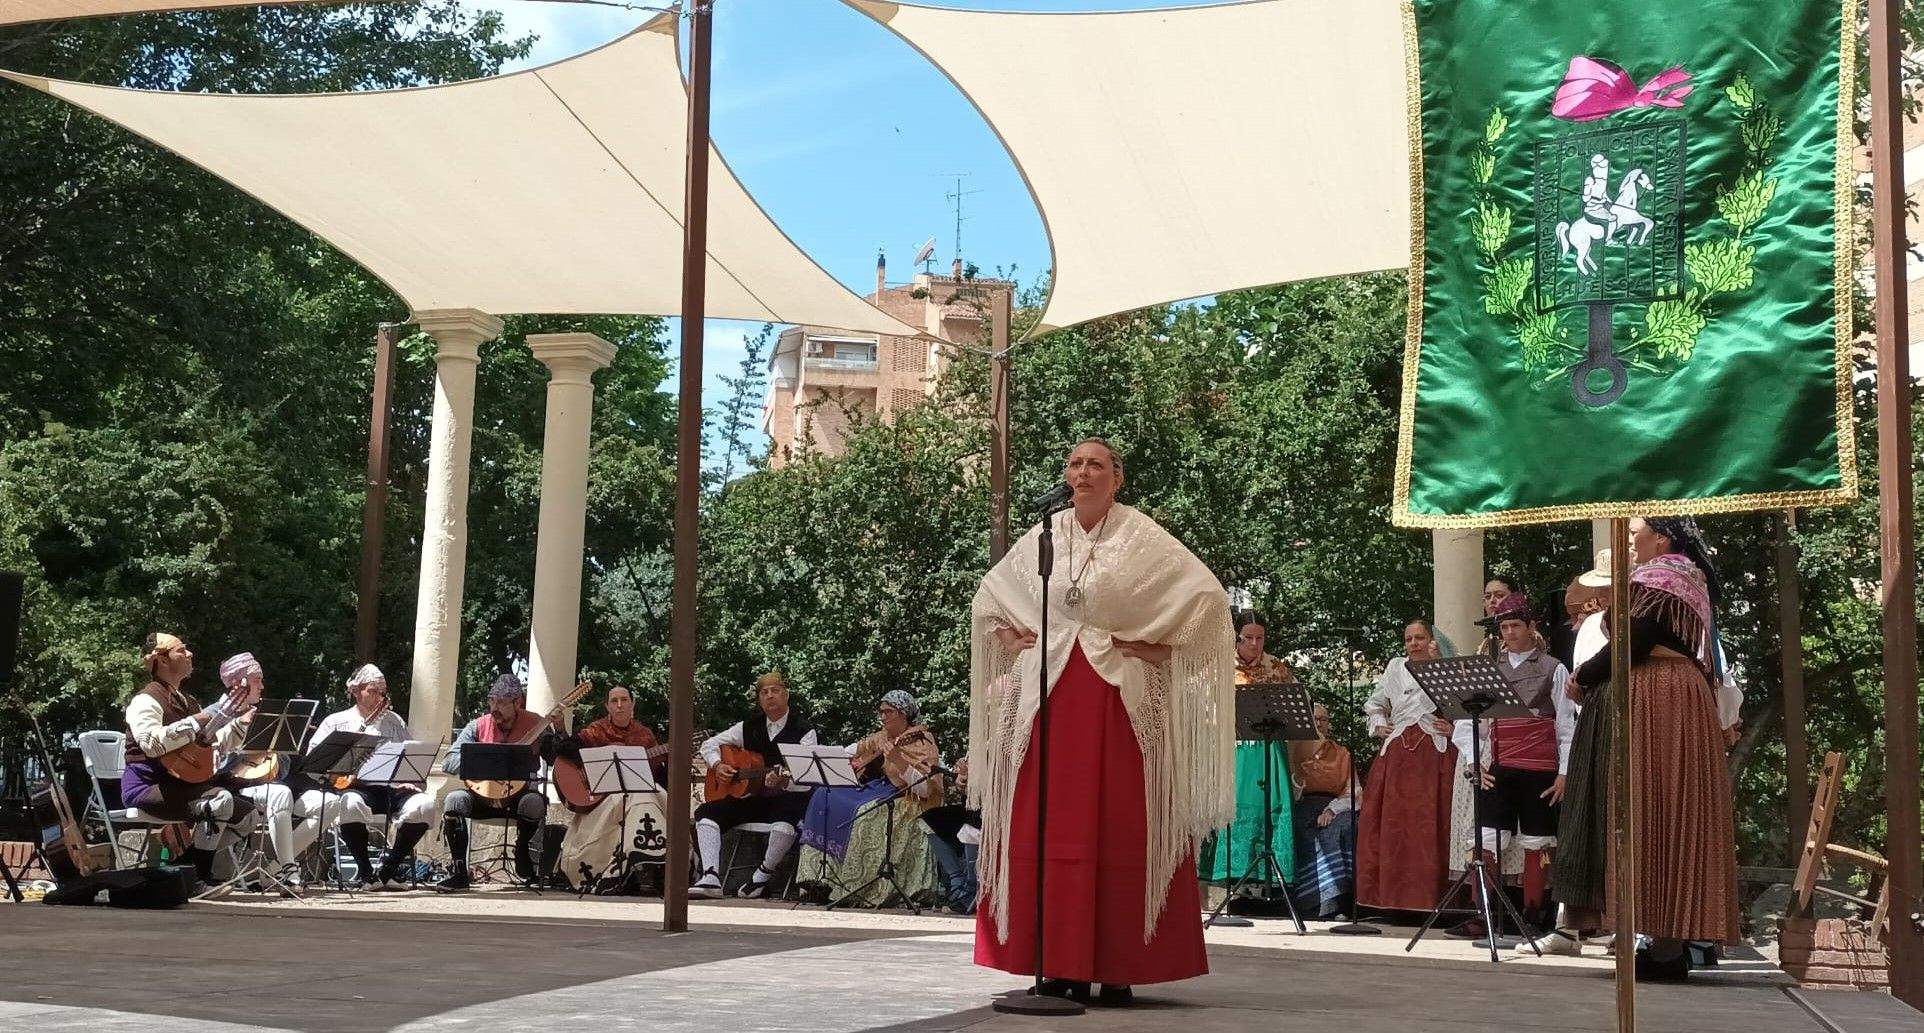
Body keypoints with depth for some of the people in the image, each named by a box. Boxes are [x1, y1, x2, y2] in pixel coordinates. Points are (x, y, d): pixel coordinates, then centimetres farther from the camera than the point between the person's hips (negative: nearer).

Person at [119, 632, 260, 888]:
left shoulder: (188, 701, 19)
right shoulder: (145, 701, -9)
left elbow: (220, 743, 18)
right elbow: (151, 743, -29)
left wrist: (241, 720, 3)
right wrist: (198, 721, -26)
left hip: (182, 784, 9)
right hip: (148, 785, -9)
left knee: (246, 811, 3)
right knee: (219, 800, -30)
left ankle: (184, 859, 7)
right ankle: (198, 876, -19)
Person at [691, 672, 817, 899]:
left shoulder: (804, 731, -3)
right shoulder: (749, 727, 12)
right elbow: (709, 744, 20)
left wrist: (784, 782, -34)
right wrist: (718, 765, -2)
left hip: (787, 798, -5)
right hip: (751, 796, 5)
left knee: (787, 820, -40)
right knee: (706, 812, -16)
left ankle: (762, 877, -21)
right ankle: (710, 878, -28)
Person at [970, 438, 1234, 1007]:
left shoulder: (1141, 536, -2)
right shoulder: (1042, 537, 10)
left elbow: (1208, 594, -7)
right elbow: (989, 597, 25)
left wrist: (1158, 643, -9)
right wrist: (1013, 637, 10)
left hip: (1120, 697, -4)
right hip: (1049, 694, 4)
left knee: (1120, 828, -3)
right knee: (1046, 826, 2)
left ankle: (1119, 969, 2)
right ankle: (1060, 965, 9)